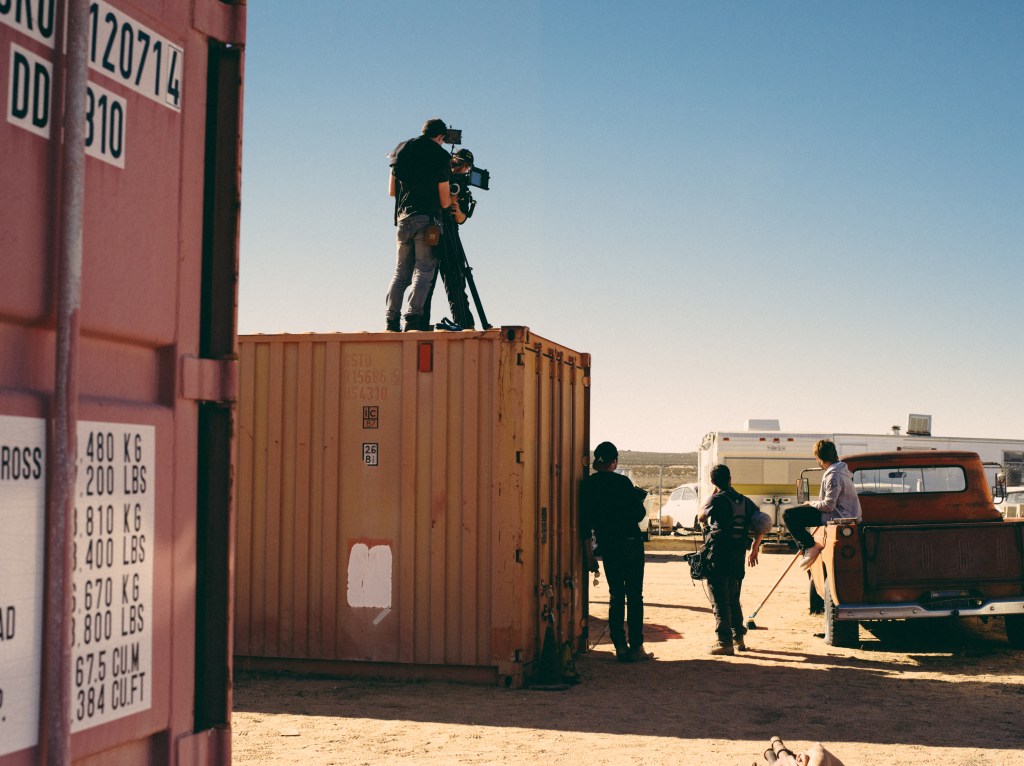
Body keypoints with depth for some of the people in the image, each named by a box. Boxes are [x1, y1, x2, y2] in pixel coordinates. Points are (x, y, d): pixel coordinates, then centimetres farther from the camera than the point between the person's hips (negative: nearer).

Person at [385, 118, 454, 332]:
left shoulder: (402, 149, 13)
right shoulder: (440, 156, -2)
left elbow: (392, 190, 16)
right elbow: (444, 201, -2)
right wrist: (452, 198, 20)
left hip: (403, 216, 5)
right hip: (427, 219, -5)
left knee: (401, 270, 9)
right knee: (424, 269, -5)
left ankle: (392, 318, 0)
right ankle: (413, 315, -16)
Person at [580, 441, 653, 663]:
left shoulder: (587, 485, 2)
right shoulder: (622, 482, -8)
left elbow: (584, 522, 2)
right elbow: (639, 513, -6)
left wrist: (589, 555, 8)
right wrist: (637, 499, 16)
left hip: (607, 546, 3)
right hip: (631, 543, -3)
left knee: (615, 596, 11)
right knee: (634, 596, 1)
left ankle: (620, 647, 7)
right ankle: (636, 647, -1)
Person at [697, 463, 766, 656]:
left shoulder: (717, 499, -9)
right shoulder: (745, 501, 7)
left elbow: (701, 517, 6)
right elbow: (761, 526, 6)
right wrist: (754, 549, 15)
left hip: (718, 556, -6)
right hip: (738, 557, 6)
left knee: (720, 600, -2)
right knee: (734, 599, 20)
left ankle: (725, 643, -5)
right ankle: (738, 638, 26)